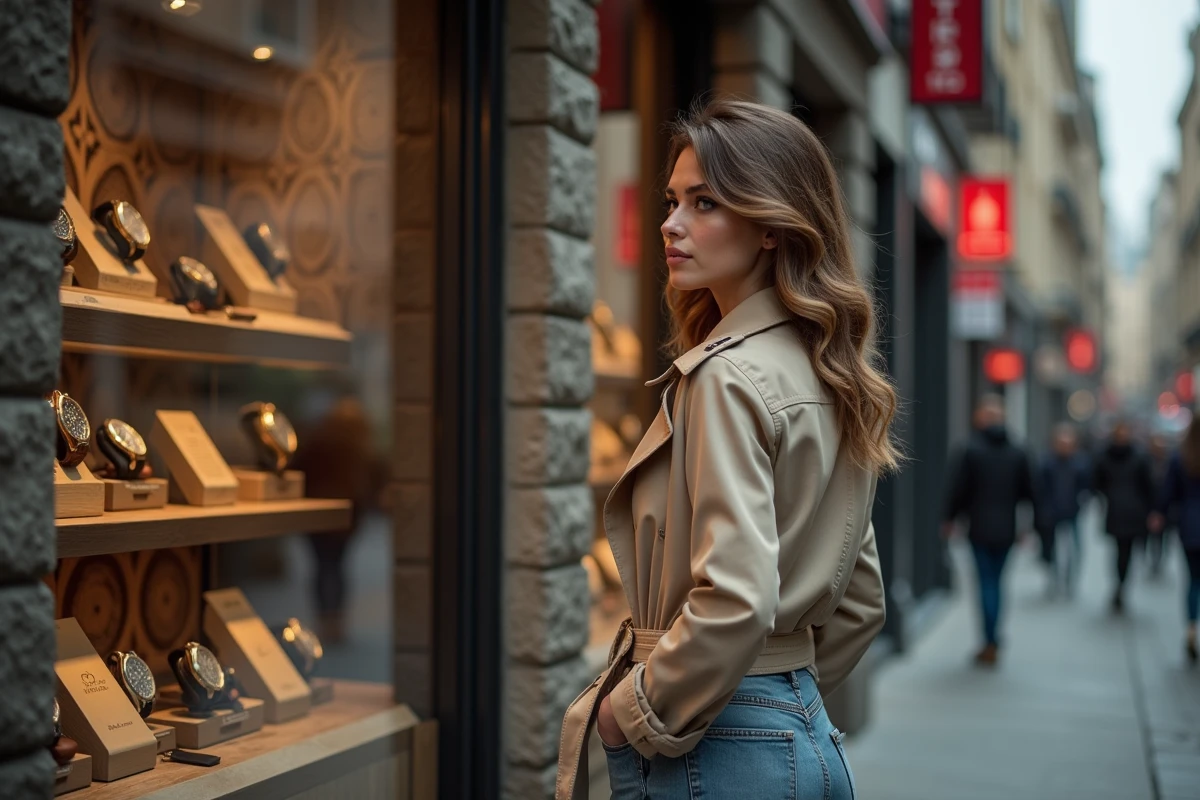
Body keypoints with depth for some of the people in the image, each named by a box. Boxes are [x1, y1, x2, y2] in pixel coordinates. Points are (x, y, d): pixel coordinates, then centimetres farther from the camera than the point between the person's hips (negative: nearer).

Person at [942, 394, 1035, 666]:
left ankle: (991, 644, -4)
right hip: (1006, 530, 4)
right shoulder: (1017, 453, 2)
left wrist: (949, 518, 5)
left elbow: (959, 489, -9)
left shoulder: (971, 450, -10)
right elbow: (1028, 492, 5)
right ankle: (992, 642, 18)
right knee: (996, 582, 14)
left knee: (987, 583, 0)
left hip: (980, 529, -4)